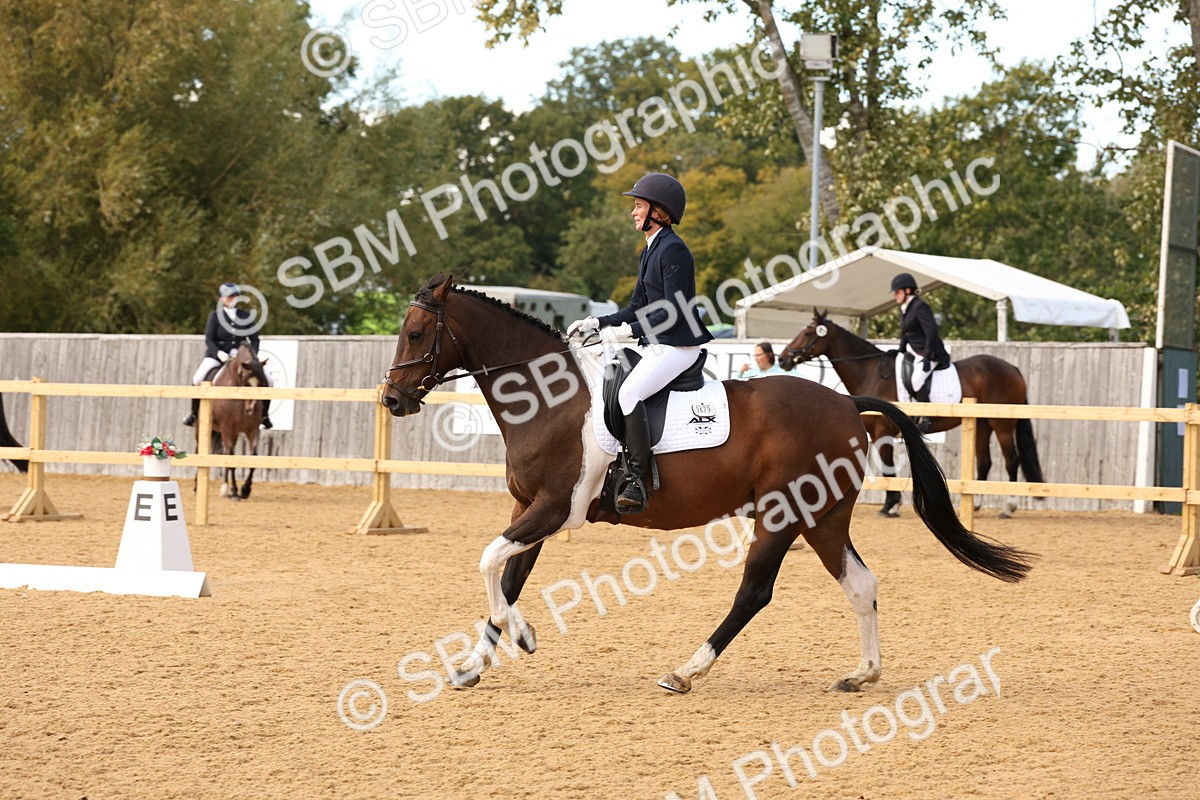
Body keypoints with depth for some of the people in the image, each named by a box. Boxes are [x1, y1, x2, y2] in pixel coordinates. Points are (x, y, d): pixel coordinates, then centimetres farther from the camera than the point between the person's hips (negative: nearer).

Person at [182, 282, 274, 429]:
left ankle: (263, 415, 4)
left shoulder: (245, 316, 8)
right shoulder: (215, 316, 0)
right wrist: (218, 353, -27)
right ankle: (194, 412, -9)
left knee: (267, 380, -14)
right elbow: (209, 340, -8)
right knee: (198, 379, -30)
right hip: (216, 356, -2)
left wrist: (252, 354, -15)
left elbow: (254, 339, 6)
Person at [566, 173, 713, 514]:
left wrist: (630, 330, -23)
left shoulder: (673, 250, -12)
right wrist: (597, 323, 10)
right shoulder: (651, 249, 18)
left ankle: (636, 481, -33)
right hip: (654, 345, 11)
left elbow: (673, 310, -19)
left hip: (678, 346, -11)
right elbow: (638, 307, 21)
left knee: (629, 392, -31)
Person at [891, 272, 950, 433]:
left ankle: (925, 418, -28)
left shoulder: (920, 307, -15)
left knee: (917, 378, -33)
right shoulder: (904, 309, 14)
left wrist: (927, 358, -25)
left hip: (929, 353, -11)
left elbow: (931, 333, -21)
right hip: (912, 352, 11)